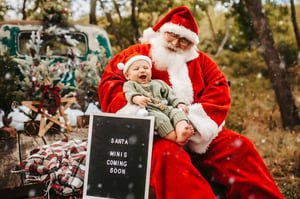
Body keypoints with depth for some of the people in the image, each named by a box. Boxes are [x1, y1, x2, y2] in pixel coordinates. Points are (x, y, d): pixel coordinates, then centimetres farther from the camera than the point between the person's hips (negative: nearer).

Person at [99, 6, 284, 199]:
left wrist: (197, 118, -12)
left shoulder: (200, 61, 22)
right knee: (167, 154, -37)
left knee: (240, 146, -15)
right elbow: (110, 81, 1)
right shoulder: (137, 53, 12)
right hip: (155, 133, -4)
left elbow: (219, 89, 8)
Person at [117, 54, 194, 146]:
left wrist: (179, 104, 7)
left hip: (167, 109, 5)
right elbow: (129, 93, -5)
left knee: (178, 112, -24)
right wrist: (137, 98, -30)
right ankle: (176, 139, -48)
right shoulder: (130, 84, 18)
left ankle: (181, 131, -54)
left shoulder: (158, 83, 34)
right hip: (149, 111, -5)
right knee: (160, 118, -35)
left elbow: (170, 95, 28)